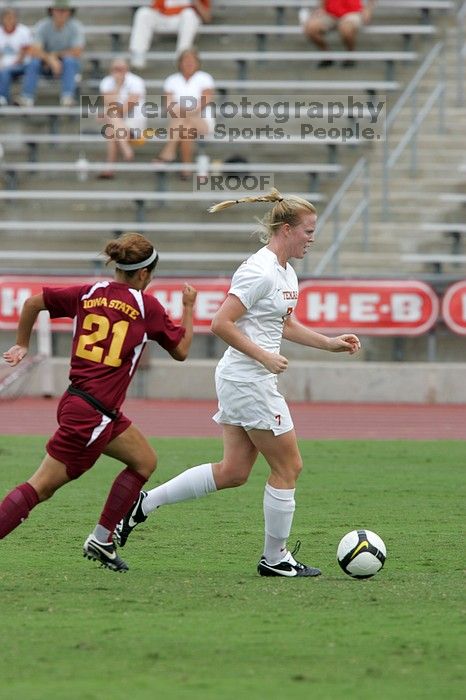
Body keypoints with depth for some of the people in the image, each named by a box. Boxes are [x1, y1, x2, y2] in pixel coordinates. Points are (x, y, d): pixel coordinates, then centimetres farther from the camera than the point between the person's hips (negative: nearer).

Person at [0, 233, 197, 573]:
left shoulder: (88, 294, 7)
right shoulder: (147, 306, -7)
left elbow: (33, 302, 8)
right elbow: (181, 350, 4)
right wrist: (189, 307, 18)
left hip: (76, 401, 7)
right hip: (93, 413, -7)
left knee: (145, 461, 19)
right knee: (41, 487, -4)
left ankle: (101, 541, 18)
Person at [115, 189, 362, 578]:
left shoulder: (287, 273, 12)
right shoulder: (259, 271, -18)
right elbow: (221, 324, -22)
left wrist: (330, 343, 19)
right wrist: (264, 357, -21)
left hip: (245, 381, 10)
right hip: (248, 381, -10)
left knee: (233, 472, 10)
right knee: (288, 467, -1)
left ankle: (143, 504, 13)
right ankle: (275, 558, 11)